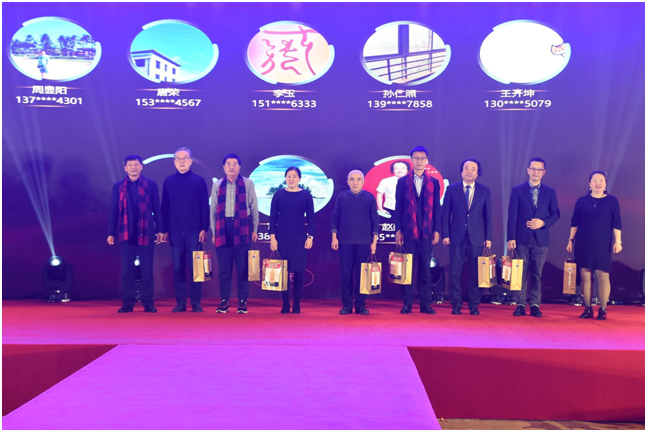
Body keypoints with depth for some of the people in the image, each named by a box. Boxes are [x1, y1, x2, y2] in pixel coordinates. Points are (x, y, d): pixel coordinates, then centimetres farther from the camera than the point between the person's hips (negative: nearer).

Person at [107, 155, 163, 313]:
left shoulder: (151, 185, 6)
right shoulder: (118, 186, 10)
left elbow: (157, 209, 5)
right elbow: (113, 211, 10)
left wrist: (159, 230, 1)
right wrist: (111, 233, 5)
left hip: (146, 232, -1)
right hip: (126, 233, 1)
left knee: (147, 269, 1)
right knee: (127, 270, 2)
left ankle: (148, 303, 8)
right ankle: (127, 303, 10)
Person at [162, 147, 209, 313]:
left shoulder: (199, 180, 4)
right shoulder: (168, 181, 9)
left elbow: (205, 206, 2)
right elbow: (164, 207, 9)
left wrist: (204, 229, -6)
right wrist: (165, 230, 3)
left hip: (194, 230, -2)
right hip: (175, 231, 2)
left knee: (194, 267, -1)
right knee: (178, 267, 4)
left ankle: (196, 302, 5)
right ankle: (180, 302, 10)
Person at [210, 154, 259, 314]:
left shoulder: (248, 183, 5)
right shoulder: (217, 185, 10)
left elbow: (254, 208, 5)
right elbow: (213, 210, 11)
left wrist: (255, 229, 1)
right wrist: (214, 232, 6)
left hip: (242, 228, -1)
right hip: (223, 228, 2)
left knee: (243, 268, 1)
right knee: (224, 268, 3)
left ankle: (242, 302, 9)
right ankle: (224, 301, 12)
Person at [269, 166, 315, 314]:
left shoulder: (306, 195, 2)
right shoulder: (278, 195, 3)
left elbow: (311, 217, 3)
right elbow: (273, 217, 3)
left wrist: (310, 237, -3)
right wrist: (272, 237, -3)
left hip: (300, 238, 0)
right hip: (282, 238, 0)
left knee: (299, 270, 1)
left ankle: (297, 304, 12)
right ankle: (285, 304, 11)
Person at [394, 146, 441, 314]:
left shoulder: (434, 182, 9)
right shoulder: (402, 182, 7)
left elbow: (437, 208, 7)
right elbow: (398, 207, 5)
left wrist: (437, 230, 0)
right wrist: (398, 230, -2)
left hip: (427, 233, 1)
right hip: (408, 232, -1)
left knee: (425, 270, 3)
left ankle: (425, 304, 10)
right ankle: (407, 304, 8)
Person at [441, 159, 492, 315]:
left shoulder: (484, 191, 7)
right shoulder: (452, 189, 5)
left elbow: (488, 215, 7)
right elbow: (446, 213, 4)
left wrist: (488, 237, 2)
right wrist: (445, 234, -2)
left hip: (476, 237, 1)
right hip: (457, 237, 0)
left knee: (476, 272, 3)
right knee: (455, 272, 1)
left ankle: (474, 305, 13)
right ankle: (456, 304, 10)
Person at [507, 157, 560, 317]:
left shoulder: (550, 192, 10)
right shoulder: (517, 190, 4)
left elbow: (555, 214, 8)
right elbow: (512, 215, -1)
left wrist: (543, 222, -12)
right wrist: (511, 237, -8)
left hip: (541, 239, 1)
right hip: (522, 238, -1)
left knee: (537, 274, 4)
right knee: (521, 273, 0)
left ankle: (535, 305, 10)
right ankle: (521, 305, 5)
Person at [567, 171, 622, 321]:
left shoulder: (612, 201, 5)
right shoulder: (582, 201, 7)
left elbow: (617, 223, 3)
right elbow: (574, 223, 9)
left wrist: (618, 241, -4)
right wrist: (571, 240, 6)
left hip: (602, 245, -1)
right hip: (583, 245, 1)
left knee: (603, 276, -3)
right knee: (585, 276, 2)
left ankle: (602, 310, 5)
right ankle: (587, 309, 9)